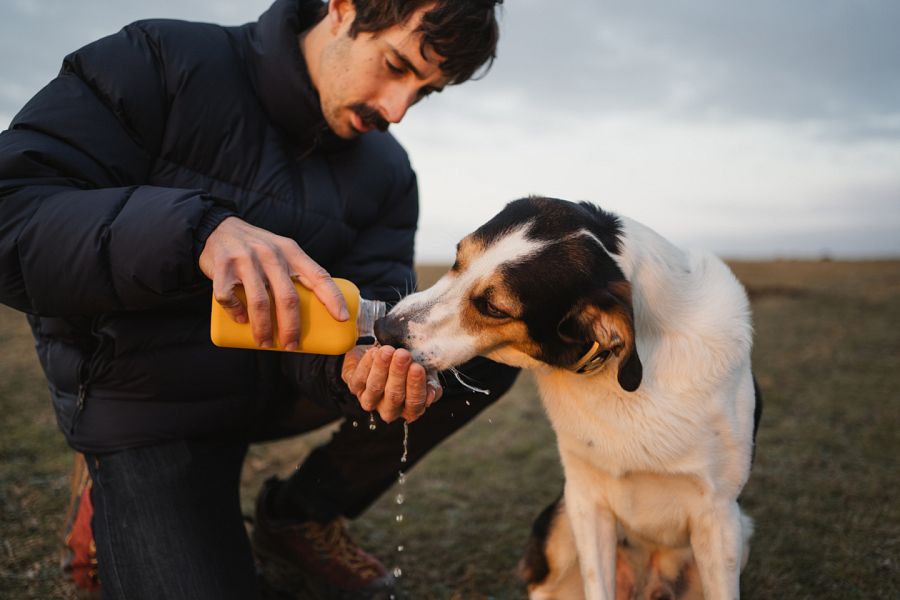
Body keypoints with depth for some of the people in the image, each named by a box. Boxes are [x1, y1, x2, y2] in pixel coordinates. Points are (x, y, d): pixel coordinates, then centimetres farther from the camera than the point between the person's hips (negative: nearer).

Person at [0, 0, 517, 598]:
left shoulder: (388, 174, -3)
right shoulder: (158, 62, -17)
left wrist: (364, 366, -37)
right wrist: (199, 229, -42)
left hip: (281, 377, 5)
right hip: (149, 401, -4)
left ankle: (302, 514, 6)